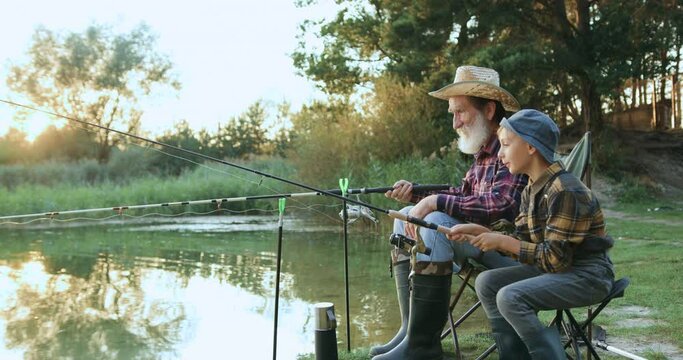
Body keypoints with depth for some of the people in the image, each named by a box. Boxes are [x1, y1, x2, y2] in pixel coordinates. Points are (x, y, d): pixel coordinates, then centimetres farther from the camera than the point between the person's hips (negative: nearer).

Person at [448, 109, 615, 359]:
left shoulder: (565, 191, -22)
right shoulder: (531, 190, 6)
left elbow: (555, 258, -23)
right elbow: (522, 242, 7)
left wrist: (502, 242, -18)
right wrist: (477, 232, -3)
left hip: (587, 274, -9)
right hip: (558, 267, 9)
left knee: (511, 298, -25)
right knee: (487, 283, -1)